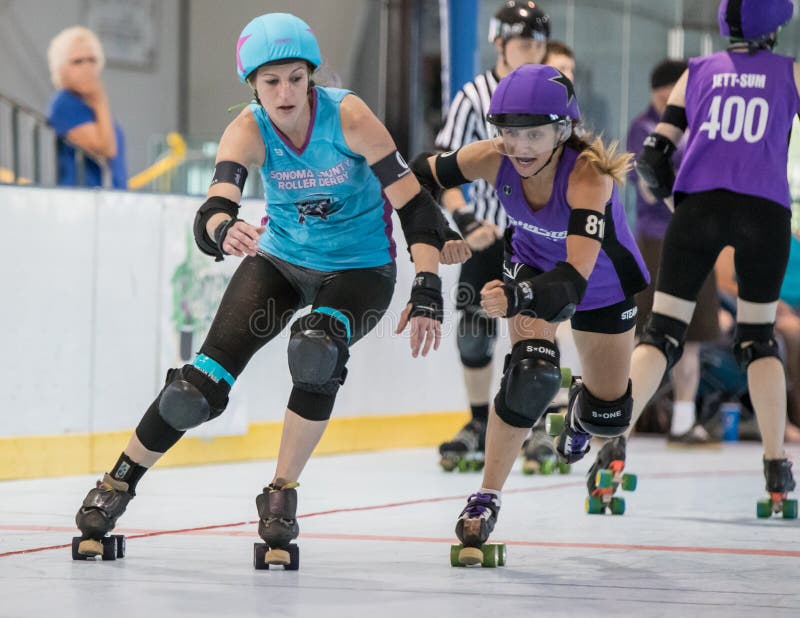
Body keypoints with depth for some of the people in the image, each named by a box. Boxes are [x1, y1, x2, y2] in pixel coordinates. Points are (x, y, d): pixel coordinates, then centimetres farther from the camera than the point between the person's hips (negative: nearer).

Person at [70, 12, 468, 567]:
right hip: (281, 258, 2)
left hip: (360, 270, -2)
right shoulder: (249, 130, -20)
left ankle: (281, 498, -14)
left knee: (316, 355, -32)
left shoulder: (348, 116, -26)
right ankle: (116, 486, 12)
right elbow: (213, 209, -35)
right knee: (204, 383, -7)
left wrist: (427, 291, -35)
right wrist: (223, 229, -61)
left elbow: (413, 201, -25)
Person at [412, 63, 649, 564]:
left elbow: (574, 280, -55)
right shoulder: (492, 160, -31)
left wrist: (517, 298, -71)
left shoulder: (588, 175, -43)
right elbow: (420, 175, -12)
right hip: (534, 266, 1)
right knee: (532, 374, -27)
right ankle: (486, 500, -16)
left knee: (609, 418, 13)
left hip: (603, 284, -1)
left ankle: (581, 410, 52)